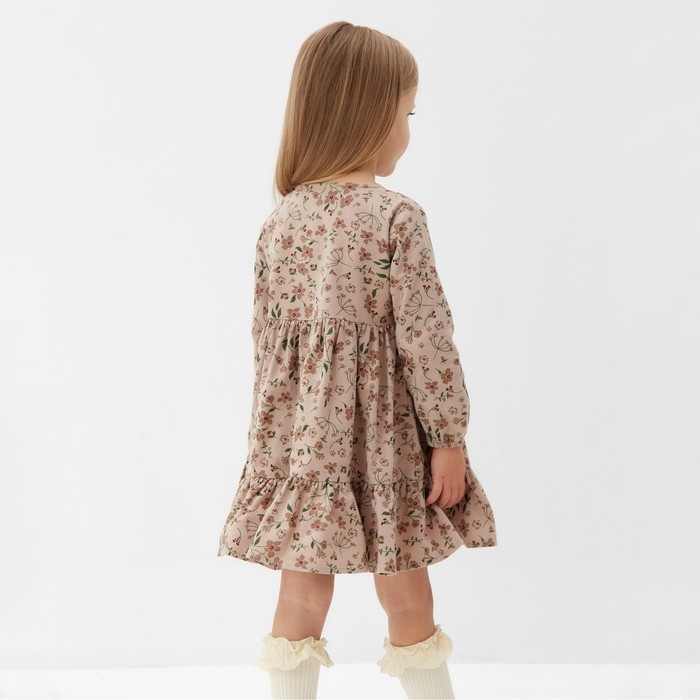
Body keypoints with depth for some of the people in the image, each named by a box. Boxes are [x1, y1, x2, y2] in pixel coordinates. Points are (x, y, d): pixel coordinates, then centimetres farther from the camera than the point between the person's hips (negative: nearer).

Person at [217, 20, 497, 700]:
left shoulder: (280, 220, 1)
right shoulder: (397, 216, -13)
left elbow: (267, 336, 5)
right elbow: (424, 337, -14)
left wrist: (275, 432, 15)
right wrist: (449, 437, -6)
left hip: (301, 432, 4)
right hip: (381, 436, -4)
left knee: (301, 596, 12)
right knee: (407, 599, 12)